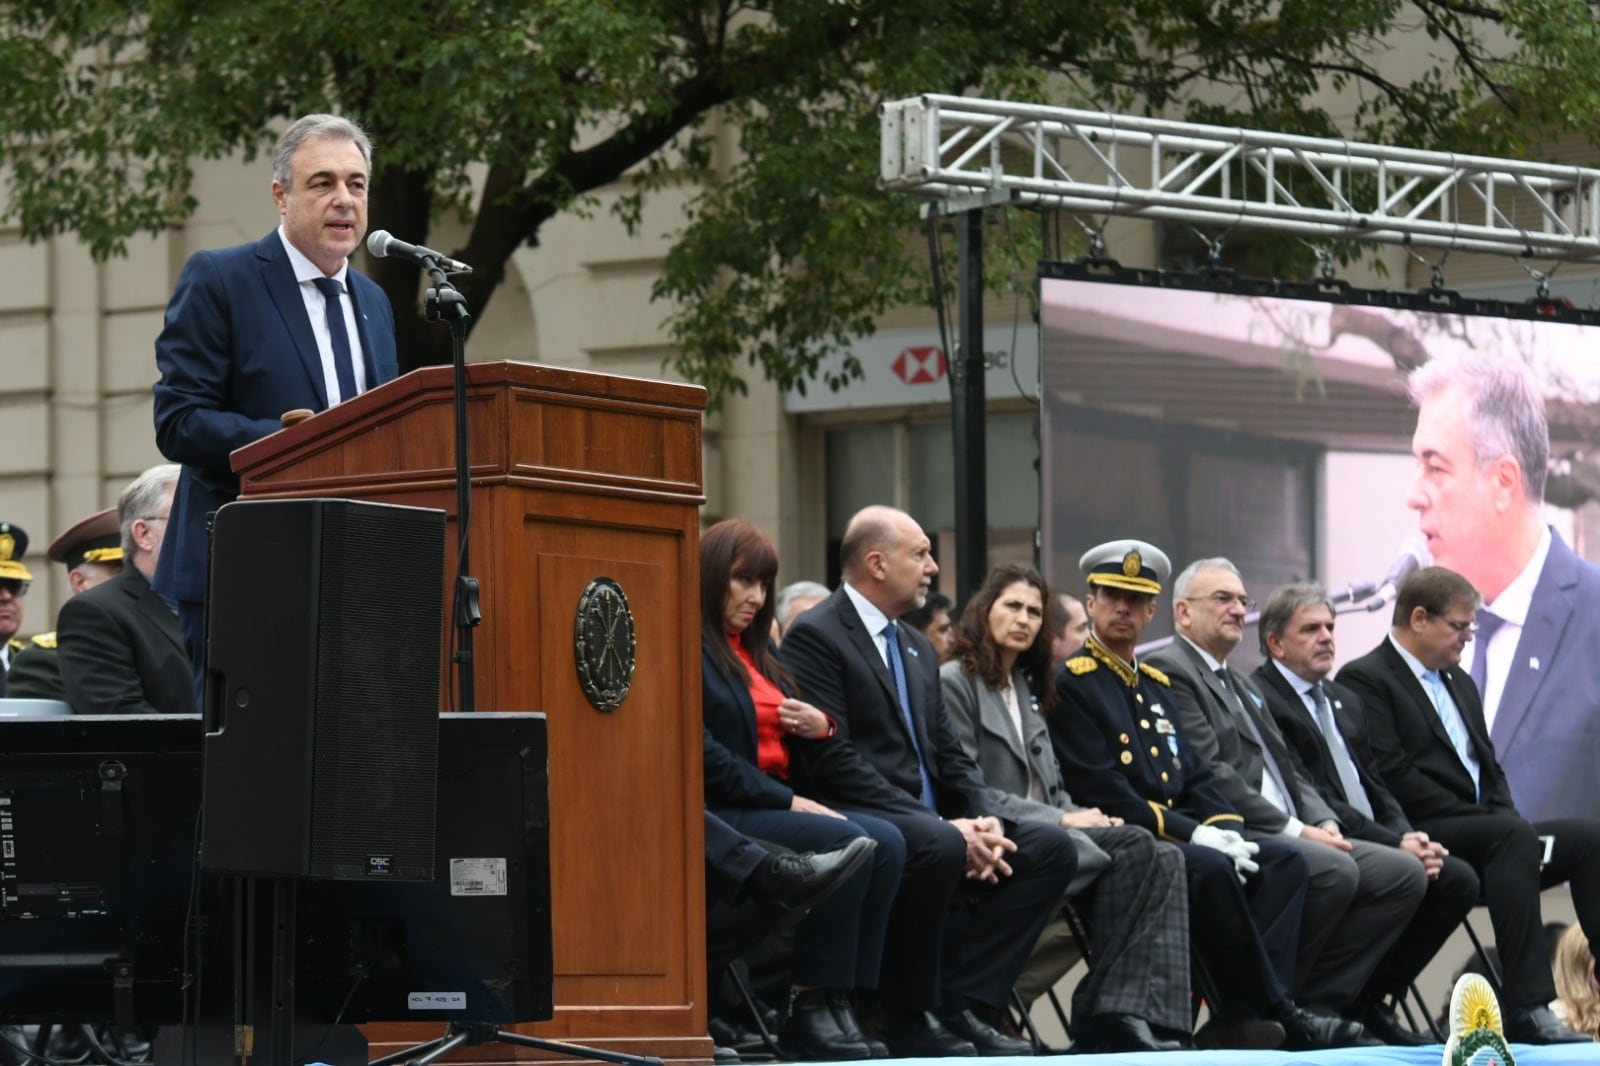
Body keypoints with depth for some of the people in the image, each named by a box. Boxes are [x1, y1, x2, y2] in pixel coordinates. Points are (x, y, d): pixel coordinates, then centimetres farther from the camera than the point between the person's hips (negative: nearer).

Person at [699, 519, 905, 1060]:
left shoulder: (756, 650, 22)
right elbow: (703, 756, -16)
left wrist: (821, 727, 2)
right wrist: (786, 802, -17)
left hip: (775, 803, 9)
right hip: (717, 814, -9)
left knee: (885, 843, -15)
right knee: (843, 844, -27)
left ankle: (843, 1001, -20)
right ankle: (810, 1008, -21)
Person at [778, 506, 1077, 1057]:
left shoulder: (918, 649, 22)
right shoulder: (815, 638, -7)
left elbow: (950, 756, 18)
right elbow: (833, 762, -17)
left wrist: (986, 821, -5)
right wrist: (944, 827, -21)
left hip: (926, 819, 9)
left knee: (1051, 847, -8)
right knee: (937, 847, -37)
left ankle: (962, 1006, -12)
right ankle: (907, 1019, -21)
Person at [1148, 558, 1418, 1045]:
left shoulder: (1241, 684, 28)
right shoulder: (1169, 671, -4)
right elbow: (1208, 774, -14)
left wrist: (1322, 821, 2)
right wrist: (1293, 829, -16)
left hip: (1286, 835, 10)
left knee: (1404, 873, -6)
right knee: (1334, 870, -33)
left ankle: (1322, 999, -9)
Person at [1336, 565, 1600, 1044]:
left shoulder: (1459, 682, 27)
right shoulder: (1364, 680, -3)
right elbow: (1391, 776, -14)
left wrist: (1507, 818, -1)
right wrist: (1492, 821, -16)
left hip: (1488, 830, 8)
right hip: (1426, 837, -8)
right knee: (1516, 837, -34)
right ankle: (1526, 1009, -42)